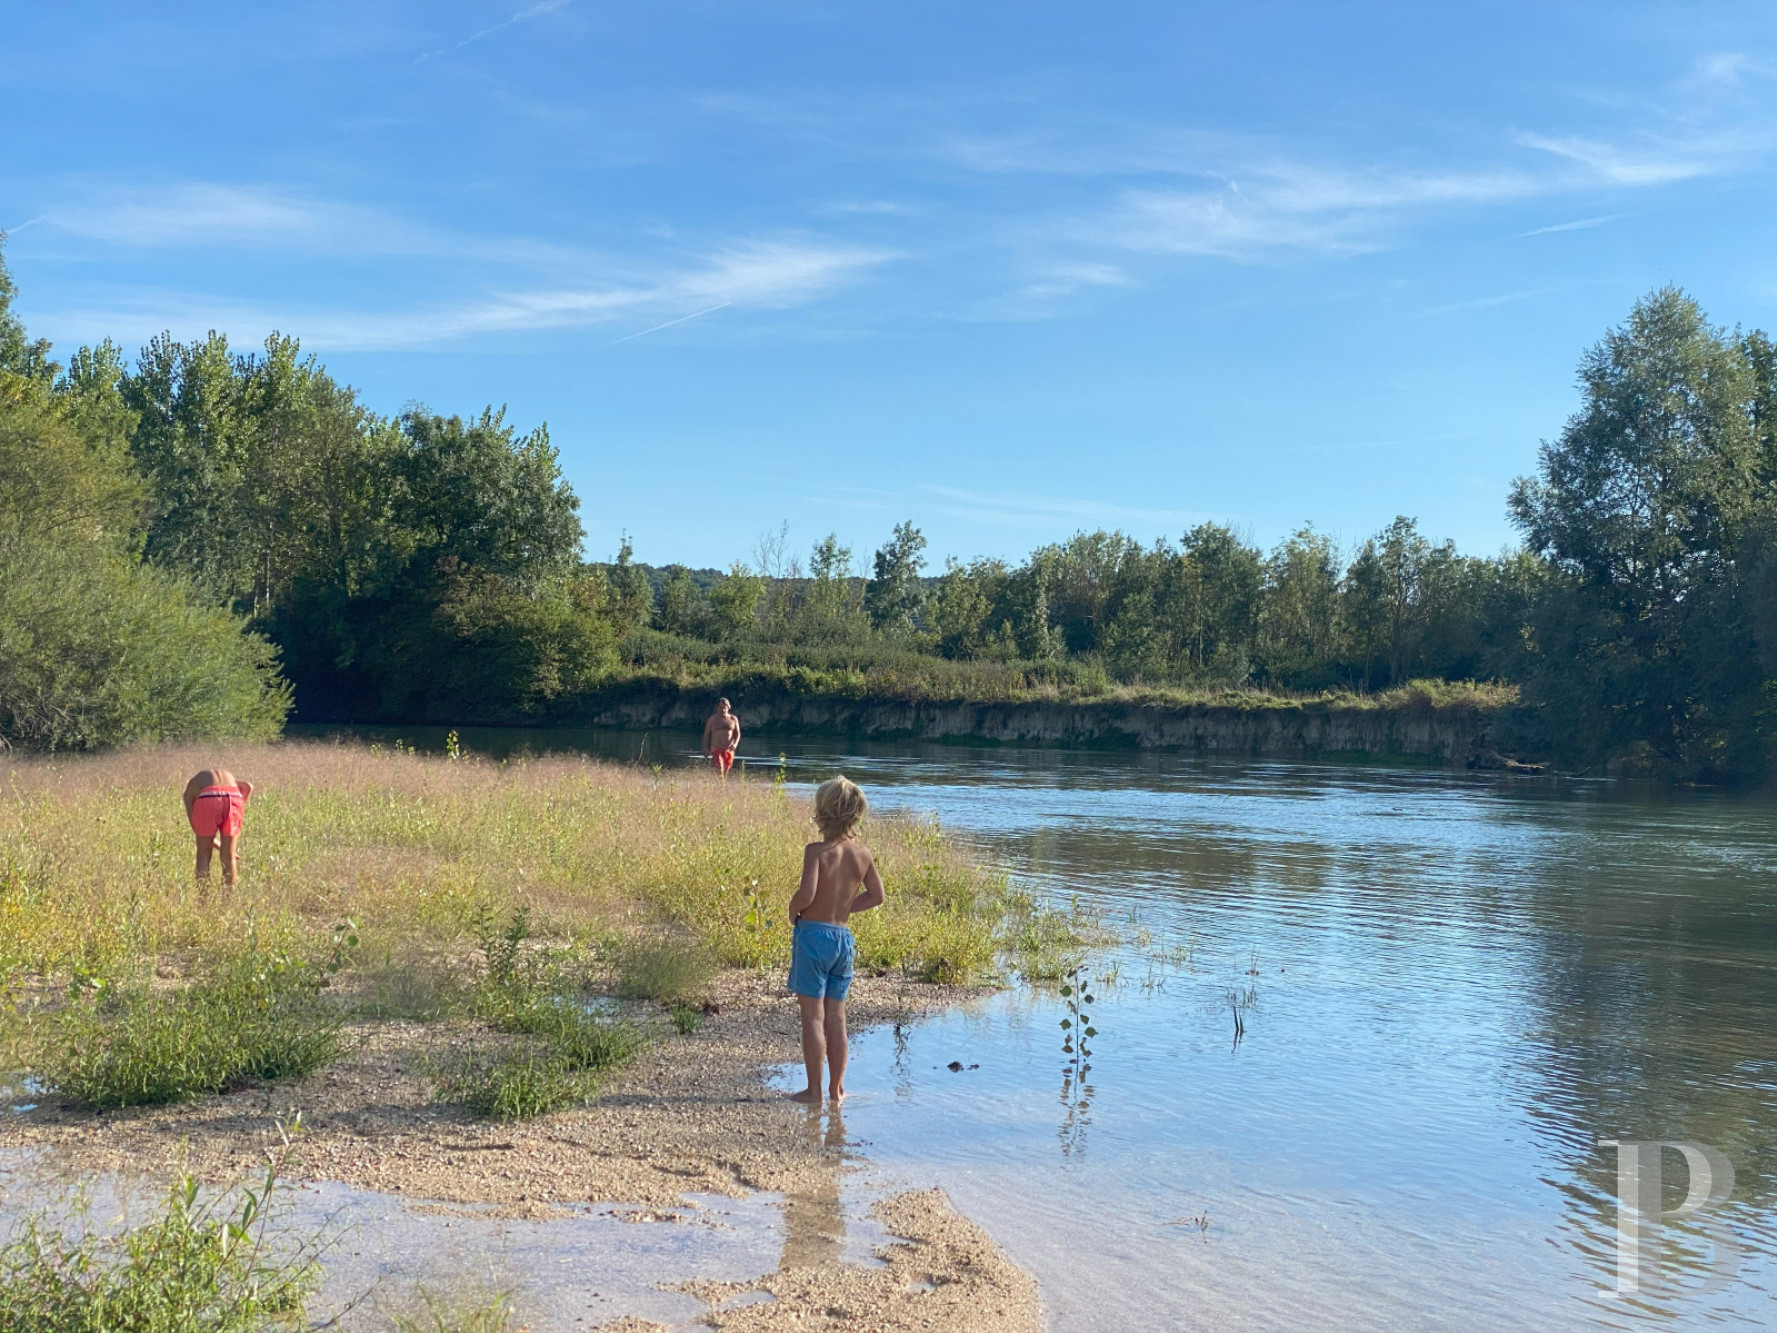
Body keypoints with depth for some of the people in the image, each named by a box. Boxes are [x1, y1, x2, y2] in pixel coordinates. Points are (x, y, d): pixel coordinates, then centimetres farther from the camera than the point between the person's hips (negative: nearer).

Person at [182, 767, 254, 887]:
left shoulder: (190, 789, 33)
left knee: (203, 854, 16)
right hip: (233, 799, 2)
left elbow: (195, 825, 20)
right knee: (228, 856, 16)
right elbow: (248, 786, 21)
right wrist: (240, 810, 21)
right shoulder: (228, 777, 43)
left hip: (207, 801, -2)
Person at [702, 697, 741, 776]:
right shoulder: (712, 719, 3)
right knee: (719, 769, -19)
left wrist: (735, 744, -10)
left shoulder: (733, 719, 7)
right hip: (716, 749, -2)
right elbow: (706, 734, 7)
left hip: (728, 749, 2)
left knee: (725, 772, 8)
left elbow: (737, 734, 8)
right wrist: (705, 748, 1)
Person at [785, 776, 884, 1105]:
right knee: (836, 1018, 14)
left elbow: (807, 893, -24)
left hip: (813, 933, -5)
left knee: (813, 1016, 2)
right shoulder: (863, 853, 2)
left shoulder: (817, 851, -14)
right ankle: (836, 1088, 20)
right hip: (844, 936, 5)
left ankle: (814, 1090, 6)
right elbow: (876, 895, 10)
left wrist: (793, 911, -4)